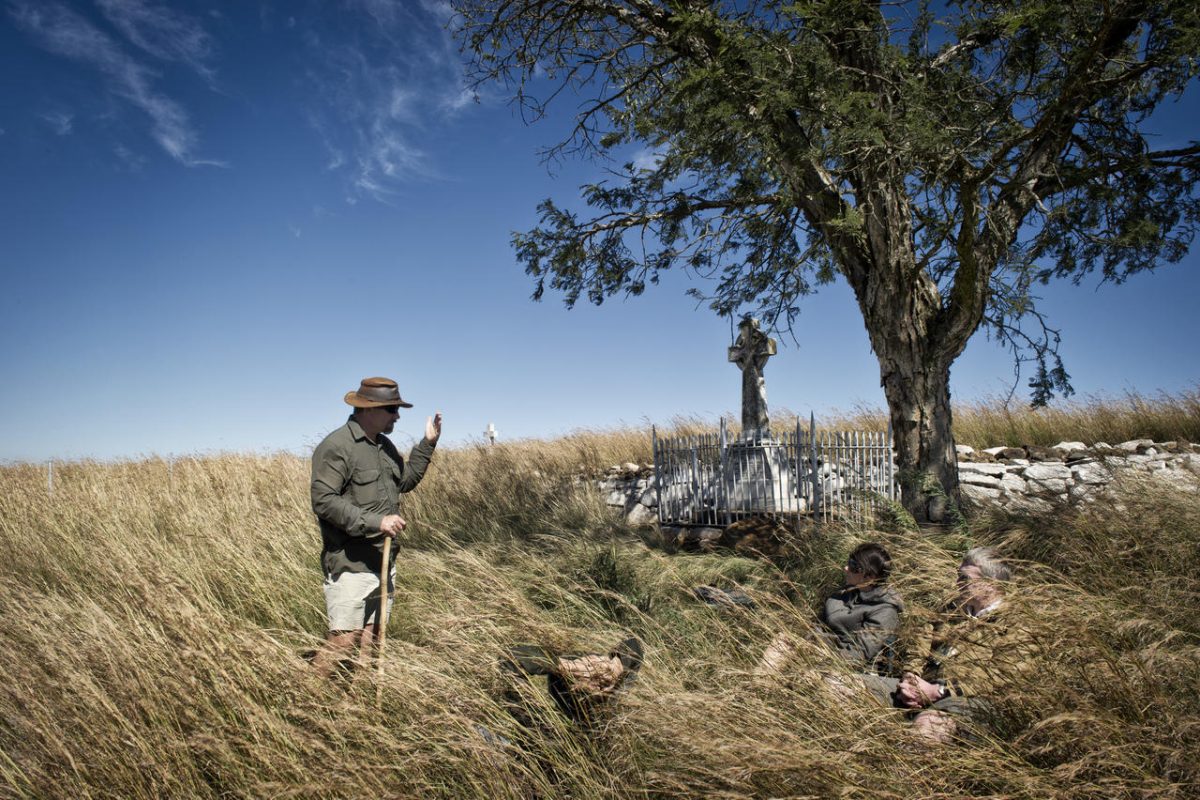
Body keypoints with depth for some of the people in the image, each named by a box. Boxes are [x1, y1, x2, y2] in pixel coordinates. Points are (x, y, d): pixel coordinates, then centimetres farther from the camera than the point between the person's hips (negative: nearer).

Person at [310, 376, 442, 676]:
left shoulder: (384, 446, 14)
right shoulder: (336, 447, -14)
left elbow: (405, 480, 25)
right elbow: (323, 501, -21)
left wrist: (427, 443, 15)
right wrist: (375, 521, -25)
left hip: (383, 562, 8)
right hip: (350, 565, -8)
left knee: (370, 641, 13)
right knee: (344, 640, -9)